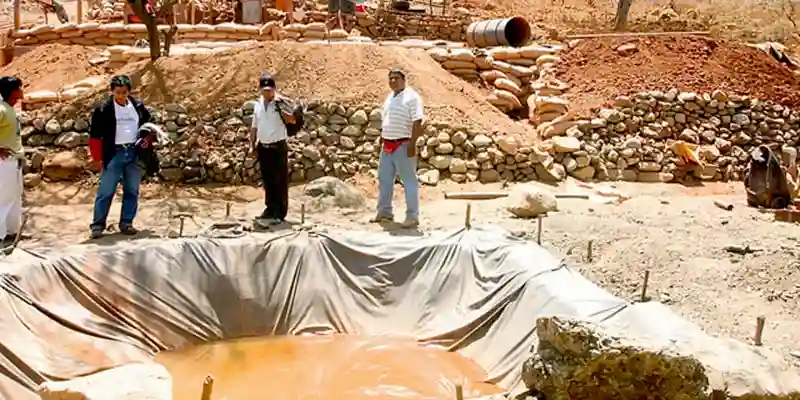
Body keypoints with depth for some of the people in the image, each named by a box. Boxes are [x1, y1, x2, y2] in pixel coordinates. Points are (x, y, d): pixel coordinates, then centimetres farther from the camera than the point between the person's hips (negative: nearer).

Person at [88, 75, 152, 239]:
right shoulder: (103, 109, -5)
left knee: (132, 191, 7)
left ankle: (126, 223, 16)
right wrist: (98, 158, -4)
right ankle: (97, 225, 2)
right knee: (106, 191, -4)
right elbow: (95, 135, -2)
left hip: (134, 153, 4)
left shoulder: (138, 106, 6)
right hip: (114, 154, -4)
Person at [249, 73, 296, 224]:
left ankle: (280, 212, 3)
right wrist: (252, 144, 12)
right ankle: (270, 208, 25)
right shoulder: (258, 104, 10)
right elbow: (254, 126, 17)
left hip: (278, 147, -6)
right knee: (267, 180, 14)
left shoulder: (280, 103, -9)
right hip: (263, 148, 6)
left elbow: (293, 120, -22)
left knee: (280, 181, -2)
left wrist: (280, 108, -31)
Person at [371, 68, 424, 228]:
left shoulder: (411, 96, -10)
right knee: (384, 179, 14)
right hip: (387, 145, 9)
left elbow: (417, 122, -16)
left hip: (403, 145, -8)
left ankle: (412, 217, 1)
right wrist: (382, 141, 19)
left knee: (409, 181, -2)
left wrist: (412, 143, -22)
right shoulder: (389, 97, 16)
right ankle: (384, 211, 26)